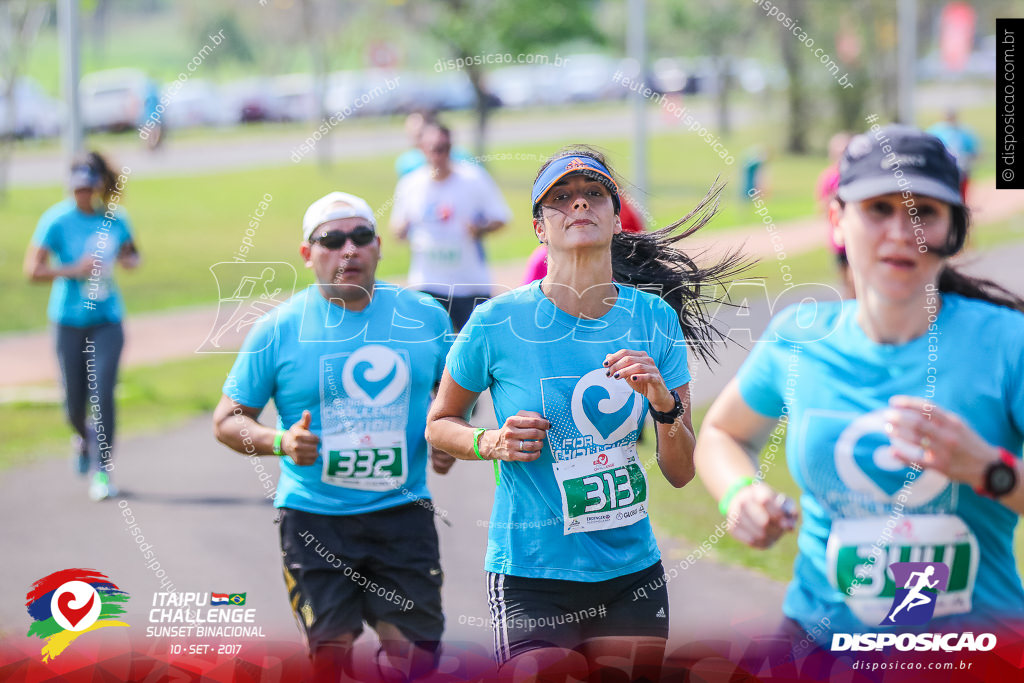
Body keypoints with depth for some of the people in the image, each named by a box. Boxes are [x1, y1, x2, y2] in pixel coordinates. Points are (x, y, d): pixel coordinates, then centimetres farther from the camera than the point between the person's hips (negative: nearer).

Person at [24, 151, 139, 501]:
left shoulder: (116, 218, 0)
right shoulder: (57, 220, -10)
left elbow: (131, 252, 19)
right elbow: (32, 269, -12)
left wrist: (129, 260, -4)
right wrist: (74, 270, -21)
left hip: (107, 320, 1)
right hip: (70, 320, -1)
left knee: (102, 391, -11)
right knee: (74, 399, 4)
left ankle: (102, 469, 0)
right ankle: (83, 437, 40)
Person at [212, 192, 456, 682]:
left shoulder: (425, 317, 4)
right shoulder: (277, 329, -2)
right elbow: (227, 420, 3)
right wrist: (279, 441, -16)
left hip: (402, 512, 1)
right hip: (313, 516, -1)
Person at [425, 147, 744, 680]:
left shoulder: (654, 319, 1)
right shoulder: (498, 322, -7)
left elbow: (681, 473, 2)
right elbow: (438, 424, 7)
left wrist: (664, 404, -15)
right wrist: (491, 443, -12)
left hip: (634, 571, 3)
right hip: (532, 577, -3)